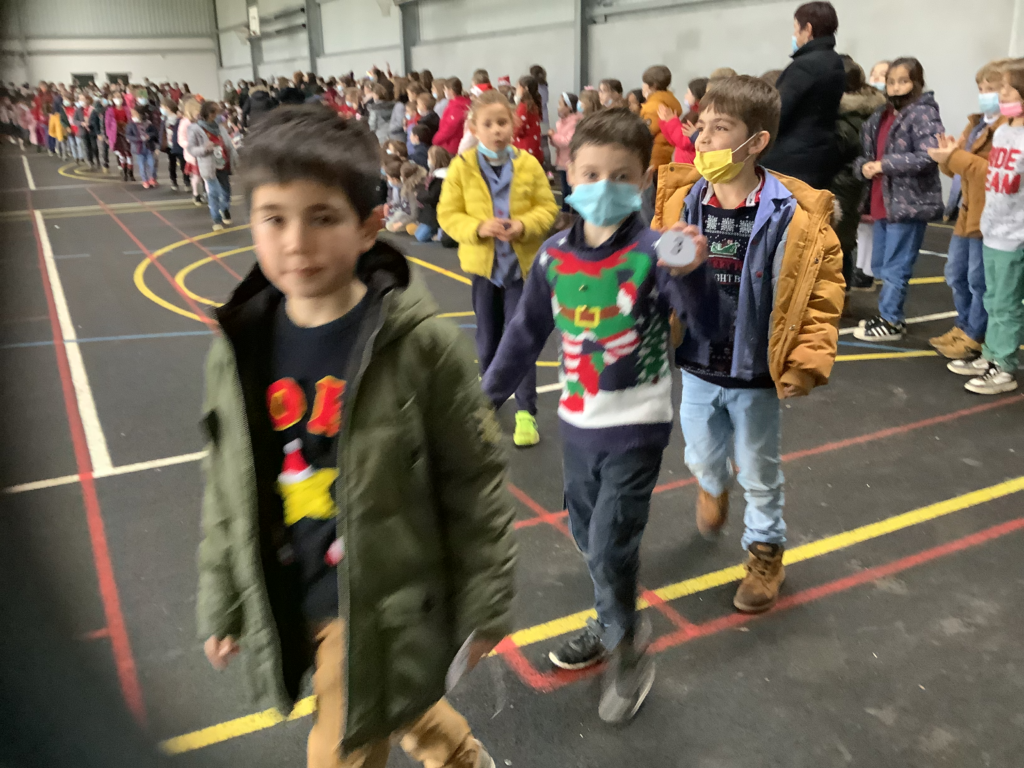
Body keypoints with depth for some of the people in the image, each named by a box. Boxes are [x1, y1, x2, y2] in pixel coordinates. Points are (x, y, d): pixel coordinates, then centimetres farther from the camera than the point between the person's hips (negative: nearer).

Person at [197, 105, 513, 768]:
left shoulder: (421, 344, -20)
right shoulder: (239, 349, -7)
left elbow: (477, 482, -12)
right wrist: (222, 605, 10)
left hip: (383, 606, -5)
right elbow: (228, 490, 5)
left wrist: (486, 607, -6)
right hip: (289, 603, 5)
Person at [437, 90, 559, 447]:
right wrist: (479, 228, -22)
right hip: (483, 264, 1)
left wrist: (523, 226, -20)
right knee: (487, 341, 14)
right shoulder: (461, 167, -6)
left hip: (522, 263, -1)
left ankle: (526, 412, 7)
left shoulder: (529, 164, -5)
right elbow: (448, 214, -5)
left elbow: (547, 208, -1)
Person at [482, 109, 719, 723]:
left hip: (637, 425, -5)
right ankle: (617, 625, 44)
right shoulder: (554, 255, -3)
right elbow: (527, 333, 7)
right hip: (577, 422, 6)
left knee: (610, 546, -4)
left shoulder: (654, 251, -17)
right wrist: (488, 396, 10)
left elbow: (707, 323, -27)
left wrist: (693, 274, -46)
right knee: (588, 536, 19)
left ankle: (628, 647, 23)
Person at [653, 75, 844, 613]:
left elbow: (821, 293, -14)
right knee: (702, 457, 23)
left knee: (759, 474, 14)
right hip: (697, 368, 3)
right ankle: (714, 485, 60)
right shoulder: (681, 201, -8)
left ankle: (766, 553, 39)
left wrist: (807, 362, -18)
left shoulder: (794, 216, -19)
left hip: (756, 376, -3)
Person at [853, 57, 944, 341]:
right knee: (880, 265, 16)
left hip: (911, 204, -8)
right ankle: (888, 314, 30)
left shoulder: (923, 114, -11)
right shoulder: (880, 116, 13)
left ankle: (890, 322, 8)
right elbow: (865, 153, 18)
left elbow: (928, 157, -22)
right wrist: (864, 166, -5)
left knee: (895, 267, -3)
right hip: (884, 203, 9)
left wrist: (884, 164, -21)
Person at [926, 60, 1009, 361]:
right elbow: (958, 166, 14)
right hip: (968, 213, 9)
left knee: (979, 281, -1)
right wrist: (948, 156, -9)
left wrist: (955, 158, -26)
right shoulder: (977, 123, 16)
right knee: (956, 274, 17)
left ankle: (973, 338, 11)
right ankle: (963, 327, 32)